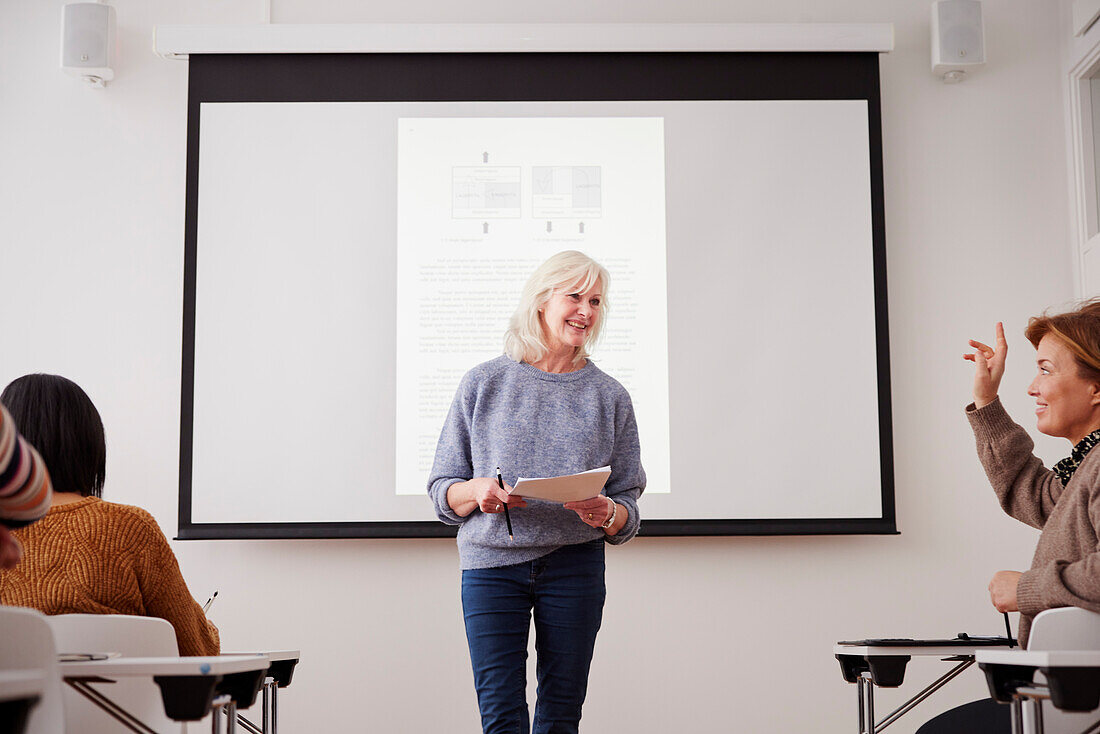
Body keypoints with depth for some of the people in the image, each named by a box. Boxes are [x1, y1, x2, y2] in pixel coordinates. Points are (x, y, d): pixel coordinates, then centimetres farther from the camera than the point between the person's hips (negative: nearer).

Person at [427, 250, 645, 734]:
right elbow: (441, 488, 7)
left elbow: (628, 509, 8)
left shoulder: (610, 397, 8)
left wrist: (607, 514, -15)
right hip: (491, 564, -1)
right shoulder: (483, 384, 4)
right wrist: (478, 491, -15)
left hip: (575, 567, 1)